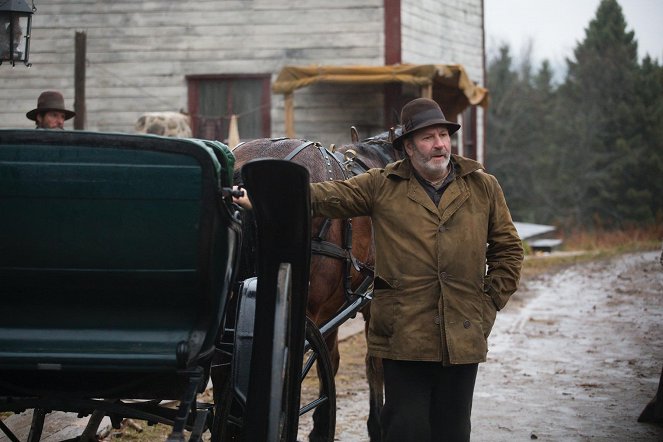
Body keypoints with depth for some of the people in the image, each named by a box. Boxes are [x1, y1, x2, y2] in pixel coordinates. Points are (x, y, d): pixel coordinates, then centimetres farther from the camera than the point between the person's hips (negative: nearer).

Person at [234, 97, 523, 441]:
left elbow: (507, 248, 16)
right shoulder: (382, 186, 5)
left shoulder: (484, 188, 10)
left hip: (463, 336, 2)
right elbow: (325, 197, -3)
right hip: (404, 334, -2)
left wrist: (492, 301, 7)